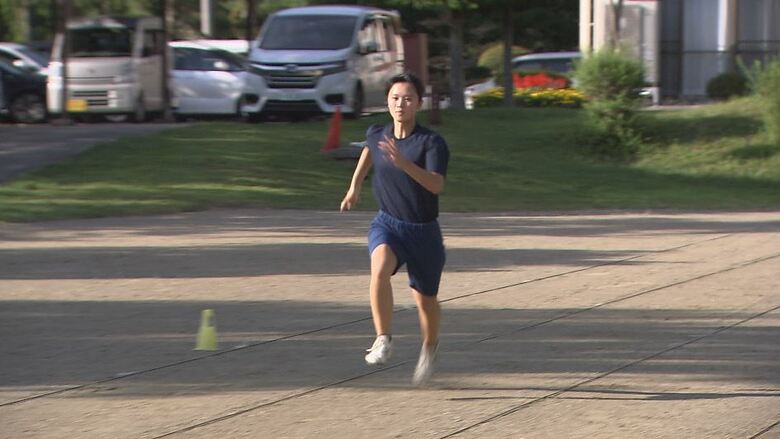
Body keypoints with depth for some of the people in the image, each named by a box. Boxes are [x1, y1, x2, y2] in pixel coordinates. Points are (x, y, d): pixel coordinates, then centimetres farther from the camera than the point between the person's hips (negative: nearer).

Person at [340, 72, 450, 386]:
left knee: (426, 301, 9)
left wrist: (403, 163, -45)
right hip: (387, 223, 2)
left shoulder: (432, 142, -18)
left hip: (423, 231, -2)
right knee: (380, 267, -31)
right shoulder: (376, 135, -3)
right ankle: (383, 340, -26)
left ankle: (429, 347, 40)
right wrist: (355, 185, 30)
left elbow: (436, 185, -33)